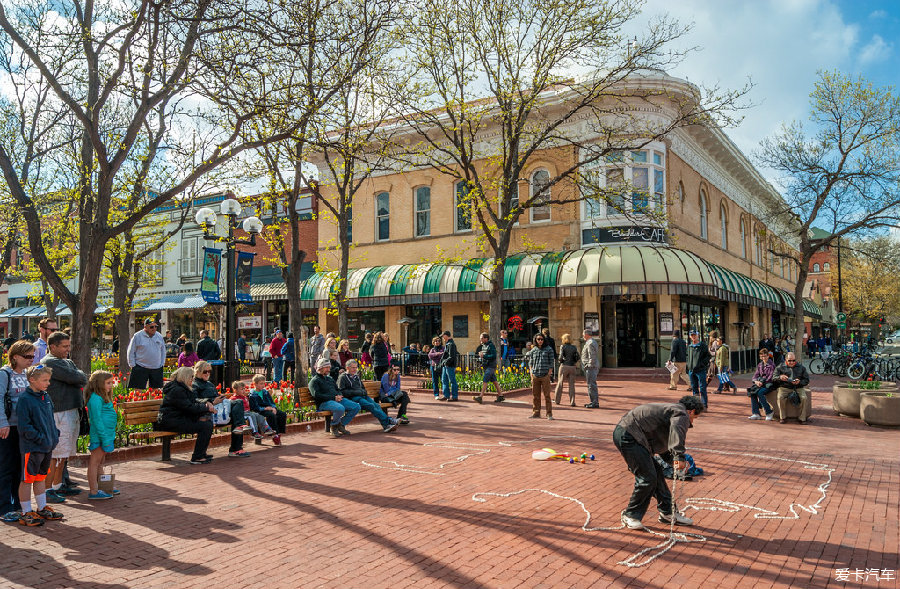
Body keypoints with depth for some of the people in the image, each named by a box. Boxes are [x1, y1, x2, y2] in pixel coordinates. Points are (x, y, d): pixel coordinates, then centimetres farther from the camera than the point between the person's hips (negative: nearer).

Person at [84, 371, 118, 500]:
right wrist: (105, 438, -20)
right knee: (95, 462, -3)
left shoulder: (103, 397, 15)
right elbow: (97, 420, -20)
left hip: (106, 435, 10)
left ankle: (99, 488, 27)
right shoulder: (95, 399, -16)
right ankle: (94, 492, 2)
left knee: (100, 462, 17)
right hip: (99, 436, -10)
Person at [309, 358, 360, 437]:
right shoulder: (314, 381, 4)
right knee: (340, 408, -37)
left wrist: (339, 396, 4)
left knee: (356, 407, -11)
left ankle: (341, 425, -3)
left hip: (337, 400, 8)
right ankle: (334, 427, -9)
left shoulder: (330, 379, 29)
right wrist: (333, 397, -15)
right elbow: (317, 395, -10)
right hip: (324, 403, -8)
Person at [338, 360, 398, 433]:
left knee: (377, 405, -21)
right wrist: (356, 392, -13)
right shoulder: (342, 377, 6)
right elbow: (342, 391, -7)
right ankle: (387, 423, -34)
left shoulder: (356, 376, 29)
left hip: (363, 396, 7)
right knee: (371, 406, -28)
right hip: (353, 398, -7)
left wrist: (363, 392, 11)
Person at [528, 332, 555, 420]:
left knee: (547, 395, -1)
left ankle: (549, 414, 5)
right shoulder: (533, 350, 11)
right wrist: (531, 373, 5)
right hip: (535, 376, 3)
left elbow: (551, 363, 2)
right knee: (535, 395, 7)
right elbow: (530, 362, 16)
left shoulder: (549, 349, 3)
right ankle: (536, 413, 15)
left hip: (545, 376, -3)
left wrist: (549, 374, -6)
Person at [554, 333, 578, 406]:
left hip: (564, 366, -2)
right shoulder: (574, 347, 6)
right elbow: (578, 357, 3)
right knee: (571, 385, 6)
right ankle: (572, 402, -1)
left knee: (560, 383, 10)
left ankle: (557, 400, 17)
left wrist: (560, 361, 8)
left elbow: (561, 357, -12)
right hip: (572, 367, 2)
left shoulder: (563, 347, -4)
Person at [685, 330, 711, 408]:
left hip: (701, 370, -6)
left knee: (702, 389, -6)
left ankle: (705, 405, -3)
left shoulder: (703, 346, -2)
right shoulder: (689, 347, 15)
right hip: (691, 371, 6)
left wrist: (702, 363, -15)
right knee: (694, 388, 10)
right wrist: (687, 367, 16)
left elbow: (709, 356, -4)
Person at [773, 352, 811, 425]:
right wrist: (780, 377, -17)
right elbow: (773, 379, 6)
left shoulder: (801, 367, 15)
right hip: (784, 387, -1)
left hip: (798, 387, 1)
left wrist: (799, 382, -12)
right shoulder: (780, 367, 12)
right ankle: (782, 417, -15)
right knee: (780, 397, -31)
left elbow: (806, 380, 10)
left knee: (804, 398, -29)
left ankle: (803, 418, -15)